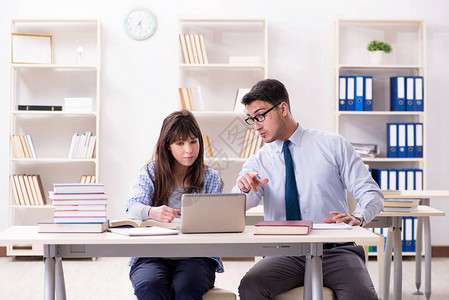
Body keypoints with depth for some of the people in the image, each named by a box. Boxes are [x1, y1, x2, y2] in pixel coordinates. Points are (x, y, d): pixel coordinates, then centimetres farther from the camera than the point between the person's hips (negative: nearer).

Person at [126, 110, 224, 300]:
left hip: (196, 255, 0)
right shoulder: (151, 172, 12)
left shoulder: (210, 178, 13)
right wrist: (152, 212, -29)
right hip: (152, 254, 0)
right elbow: (132, 207, -4)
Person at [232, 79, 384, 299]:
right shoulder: (258, 162, 14)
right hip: (285, 255, 2)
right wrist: (243, 188, -26)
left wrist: (357, 217, -18)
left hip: (336, 250, -2)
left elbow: (371, 194, 4)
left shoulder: (333, 145, 9)